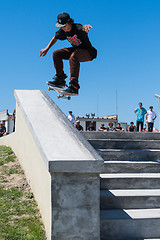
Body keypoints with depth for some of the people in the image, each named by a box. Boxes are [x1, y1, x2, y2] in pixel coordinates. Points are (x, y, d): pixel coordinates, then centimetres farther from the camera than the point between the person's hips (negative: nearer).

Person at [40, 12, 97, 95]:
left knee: (73, 57, -37)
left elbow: (83, 27, -46)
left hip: (88, 52, -7)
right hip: (76, 50, 8)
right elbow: (55, 38, 15)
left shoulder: (77, 28, -25)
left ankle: (74, 87, -38)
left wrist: (86, 27, -70)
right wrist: (47, 48, 8)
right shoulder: (63, 31, -4)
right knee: (56, 54, -5)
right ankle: (60, 79, 5)